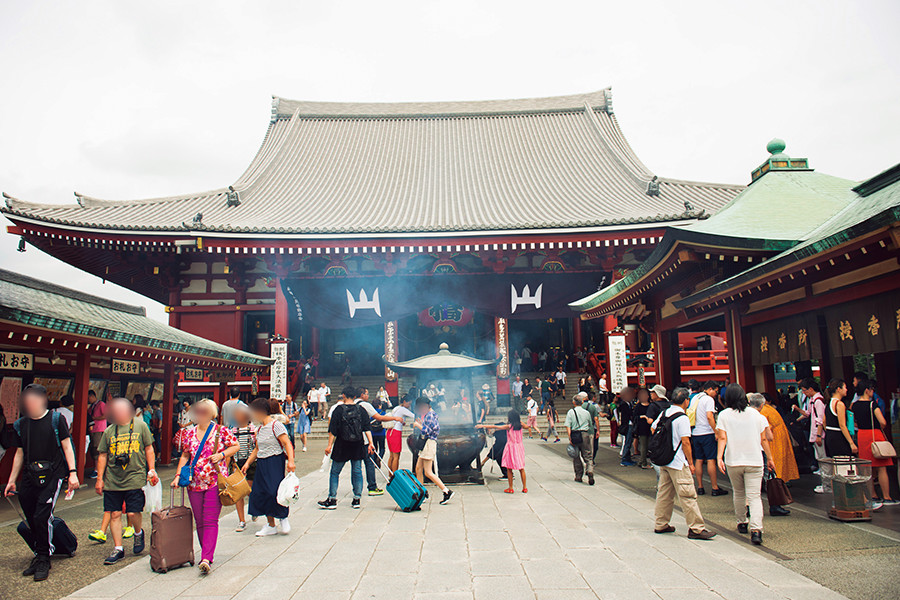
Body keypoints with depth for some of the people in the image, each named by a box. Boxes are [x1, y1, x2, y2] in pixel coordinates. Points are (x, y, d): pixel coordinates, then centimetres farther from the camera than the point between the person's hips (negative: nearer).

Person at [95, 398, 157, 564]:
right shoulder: (109, 431, 9)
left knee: (133, 513, -5)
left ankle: (138, 533, 26)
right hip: (112, 480, 3)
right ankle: (118, 549, 14)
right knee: (114, 514, 3)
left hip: (135, 477, -3)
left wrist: (151, 470, -1)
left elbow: (149, 449, 6)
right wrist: (99, 479, 8)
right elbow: (103, 456, 13)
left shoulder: (140, 425, 3)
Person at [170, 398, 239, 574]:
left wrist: (222, 455, -12)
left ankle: (206, 559, -10)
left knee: (210, 521, -9)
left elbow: (235, 446, 4)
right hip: (194, 483, 5)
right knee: (199, 522, 11)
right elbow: (185, 455, 17)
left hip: (215, 481, -5)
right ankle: (207, 554, 25)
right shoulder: (190, 433, 8)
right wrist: (178, 475, 8)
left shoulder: (221, 431, -5)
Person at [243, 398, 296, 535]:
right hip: (261, 465, 8)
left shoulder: (276, 425, -11)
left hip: (275, 463, -8)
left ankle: (283, 519, 7)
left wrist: (290, 461, -27)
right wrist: (248, 463, 15)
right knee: (260, 494, 6)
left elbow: (287, 443, -17)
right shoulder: (260, 428, 14)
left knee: (274, 492, -16)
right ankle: (270, 525, 17)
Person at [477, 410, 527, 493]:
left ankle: (510, 488, 8)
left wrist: (483, 426, -4)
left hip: (511, 447, -5)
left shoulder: (509, 426, -12)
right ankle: (524, 488, 11)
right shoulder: (520, 425, 0)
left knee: (509, 468, 5)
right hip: (519, 448, 5)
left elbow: (495, 427, -10)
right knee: (521, 468, 9)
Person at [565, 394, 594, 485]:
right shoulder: (586, 412, 5)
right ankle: (590, 471, -20)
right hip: (585, 435, 1)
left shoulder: (571, 412, -3)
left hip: (575, 435, -1)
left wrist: (570, 438, -10)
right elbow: (590, 424, 17)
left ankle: (578, 476, 16)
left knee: (576, 457, 11)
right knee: (588, 456, 4)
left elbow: (568, 426, -10)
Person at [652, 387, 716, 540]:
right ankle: (696, 529, 0)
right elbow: (685, 442, -17)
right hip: (678, 464, -8)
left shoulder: (664, 413, 7)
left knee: (664, 493, 14)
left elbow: (653, 429, 16)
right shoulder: (682, 418, -16)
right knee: (688, 496, -4)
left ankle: (661, 525, 21)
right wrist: (690, 463, -8)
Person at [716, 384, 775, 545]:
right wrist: (769, 458, 16)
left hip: (733, 462, 0)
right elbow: (763, 439, 7)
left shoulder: (724, 415, -1)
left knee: (738, 493, 19)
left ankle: (742, 523, 32)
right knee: (754, 496, -4)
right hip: (754, 461, 0)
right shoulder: (755, 414, 3)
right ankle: (756, 529, -19)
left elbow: (722, 438, -11)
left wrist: (719, 457, -14)